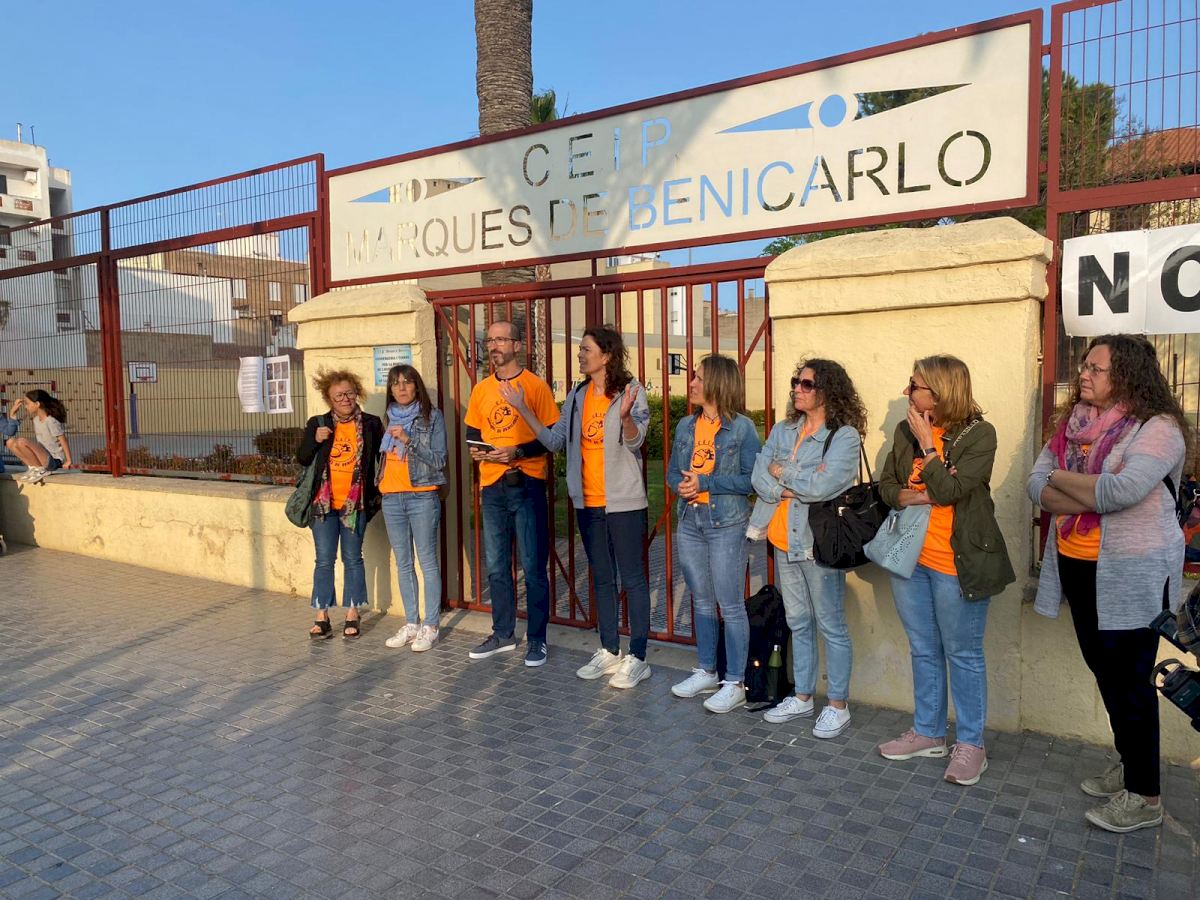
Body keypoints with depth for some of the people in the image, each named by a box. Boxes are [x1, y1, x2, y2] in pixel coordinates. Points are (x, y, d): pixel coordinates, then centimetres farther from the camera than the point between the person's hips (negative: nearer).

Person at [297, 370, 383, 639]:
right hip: (323, 502, 1)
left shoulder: (371, 424, 0)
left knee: (353, 559, 8)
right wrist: (315, 440, -12)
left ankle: (352, 615, 17)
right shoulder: (317, 424, 3)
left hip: (355, 503, -1)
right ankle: (322, 617, 11)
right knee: (324, 560, 4)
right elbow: (302, 459, 6)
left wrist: (378, 490, -7)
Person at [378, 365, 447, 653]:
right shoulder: (389, 418, 14)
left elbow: (439, 459, -8)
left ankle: (430, 626, 3)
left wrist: (409, 440, -16)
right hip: (391, 498, 6)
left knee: (428, 561, -3)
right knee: (403, 563, 9)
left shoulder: (432, 416, -1)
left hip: (422, 497, -5)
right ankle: (411, 623, 18)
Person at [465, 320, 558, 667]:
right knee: (496, 566, 13)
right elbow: (472, 433, 18)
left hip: (526, 485, -5)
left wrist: (517, 452, -19)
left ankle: (536, 640, 12)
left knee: (533, 567, 0)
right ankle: (503, 634, 26)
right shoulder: (481, 390, 12)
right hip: (492, 486, 5)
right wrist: (477, 451, -4)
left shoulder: (536, 386, -4)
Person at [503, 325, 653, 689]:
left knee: (632, 578, 1)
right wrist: (524, 410, 0)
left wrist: (625, 415, -38)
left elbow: (634, 441, -18)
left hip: (623, 502, -6)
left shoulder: (631, 391, -9)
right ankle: (609, 652, 26)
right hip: (588, 502, 6)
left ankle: (637, 658, 11)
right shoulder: (577, 396, 9)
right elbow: (555, 441, 6)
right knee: (602, 578, 14)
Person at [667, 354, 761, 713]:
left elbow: (752, 479, -14)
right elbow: (672, 471, 13)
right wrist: (680, 485, -9)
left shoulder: (742, 427, -9)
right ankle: (706, 672, 30)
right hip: (689, 523, 6)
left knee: (730, 606, 0)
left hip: (726, 525, -6)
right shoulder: (685, 426, 9)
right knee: (701, 602, 16)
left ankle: (734, 683, 12)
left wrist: (706, 482, -18)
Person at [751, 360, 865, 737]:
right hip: (784, 539, 6)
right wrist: (800, 484, -15)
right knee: (798, 623, 17)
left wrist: (782, 472, -9)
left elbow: (822, 486, -23)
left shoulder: (845, 436, -11)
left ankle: (838, 705, 19)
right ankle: (803, 696, 31)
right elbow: (759, 477, -1)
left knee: (831, 626, 5)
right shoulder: (782, 431, 8)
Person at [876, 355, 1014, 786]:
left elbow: (950, 490, -22)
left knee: (963, 654, 6)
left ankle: (970, 743, 21)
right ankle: (928, 732, 31)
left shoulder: (979, 434, -12)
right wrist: (917, 495, -14)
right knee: (924, 651, 17)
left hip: (956, 562, -6)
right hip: (910, 557, 6)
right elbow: (886, 486, 4)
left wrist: (927, 443, -14)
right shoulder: (905, 431, 5)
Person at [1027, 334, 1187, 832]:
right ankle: (1129, 764, 36)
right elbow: (1037, 487, -2)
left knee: (1129, 679, 2)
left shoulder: (1158, 428, -12)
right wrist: (1095, 497, -18)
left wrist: (1063, 478, -12)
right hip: (1077, 567, 7)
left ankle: (1144, 797, 16)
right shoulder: (1072, 423, 7)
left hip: (1132, 576, -6)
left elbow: (1123, 490, -27)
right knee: (1104, 670, 17)